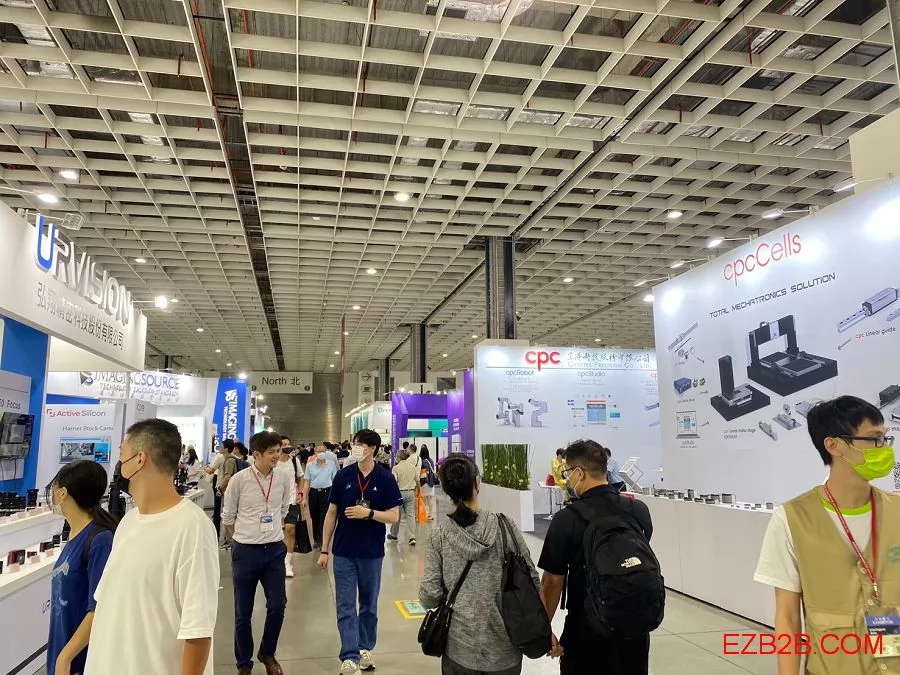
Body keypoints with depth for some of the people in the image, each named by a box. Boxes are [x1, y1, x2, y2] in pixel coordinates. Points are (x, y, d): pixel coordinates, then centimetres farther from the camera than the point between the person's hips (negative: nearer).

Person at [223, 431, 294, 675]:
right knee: (243, 612, 9)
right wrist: (244, 539, 7)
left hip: (275, 550, 3)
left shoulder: (283, 479, -4)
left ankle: (268, 653, 32)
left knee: (277, 606, 6)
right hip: (245, 551, -2)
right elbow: (227, 517, 0)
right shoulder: (239, 479, -12)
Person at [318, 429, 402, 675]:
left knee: (369, 604, 14)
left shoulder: (385, 478, -7)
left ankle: (365, 648, 32)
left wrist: (368, 513, -24)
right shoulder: (343, 476, -3)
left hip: (372, 553, 0)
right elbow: (331, 514, 3)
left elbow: (394, 516, -7)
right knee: (345, 607, 3)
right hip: (343, 552, 1)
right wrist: (324, 550, 2)